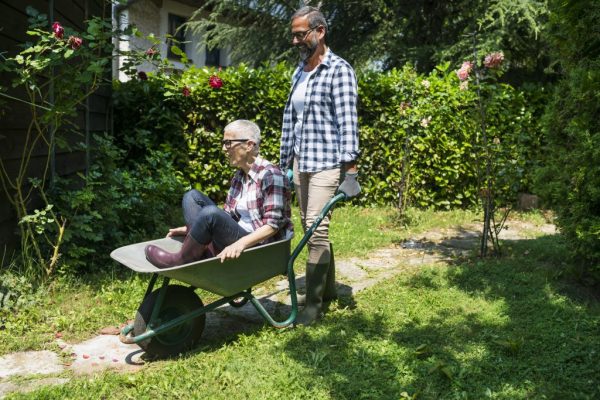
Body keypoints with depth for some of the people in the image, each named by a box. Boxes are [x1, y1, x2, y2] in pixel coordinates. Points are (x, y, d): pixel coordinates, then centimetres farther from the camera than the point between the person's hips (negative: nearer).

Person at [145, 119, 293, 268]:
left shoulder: (270, 176, -13)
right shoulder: (238, 177, 12)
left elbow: (272, 225, -19)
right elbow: (227, 216, 15)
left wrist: (241, 243, -31)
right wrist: (193, 228, 7)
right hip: (236, 243, 9)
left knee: (210, 212, -31)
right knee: (192, 196, 3)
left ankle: (180, 260, -8)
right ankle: (199, 254, -16)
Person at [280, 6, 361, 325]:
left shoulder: (338, 70, -6)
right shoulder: (298, 73, 16)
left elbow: (348, 121, -14)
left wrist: (350, 170, -20)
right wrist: (284, 162, 17)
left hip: (326, 163, -7)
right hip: (300, 163, 8)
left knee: (317, 230, -11)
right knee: (311, 228, 11)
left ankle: (313, 303, -5)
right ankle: (328, 288, 25)